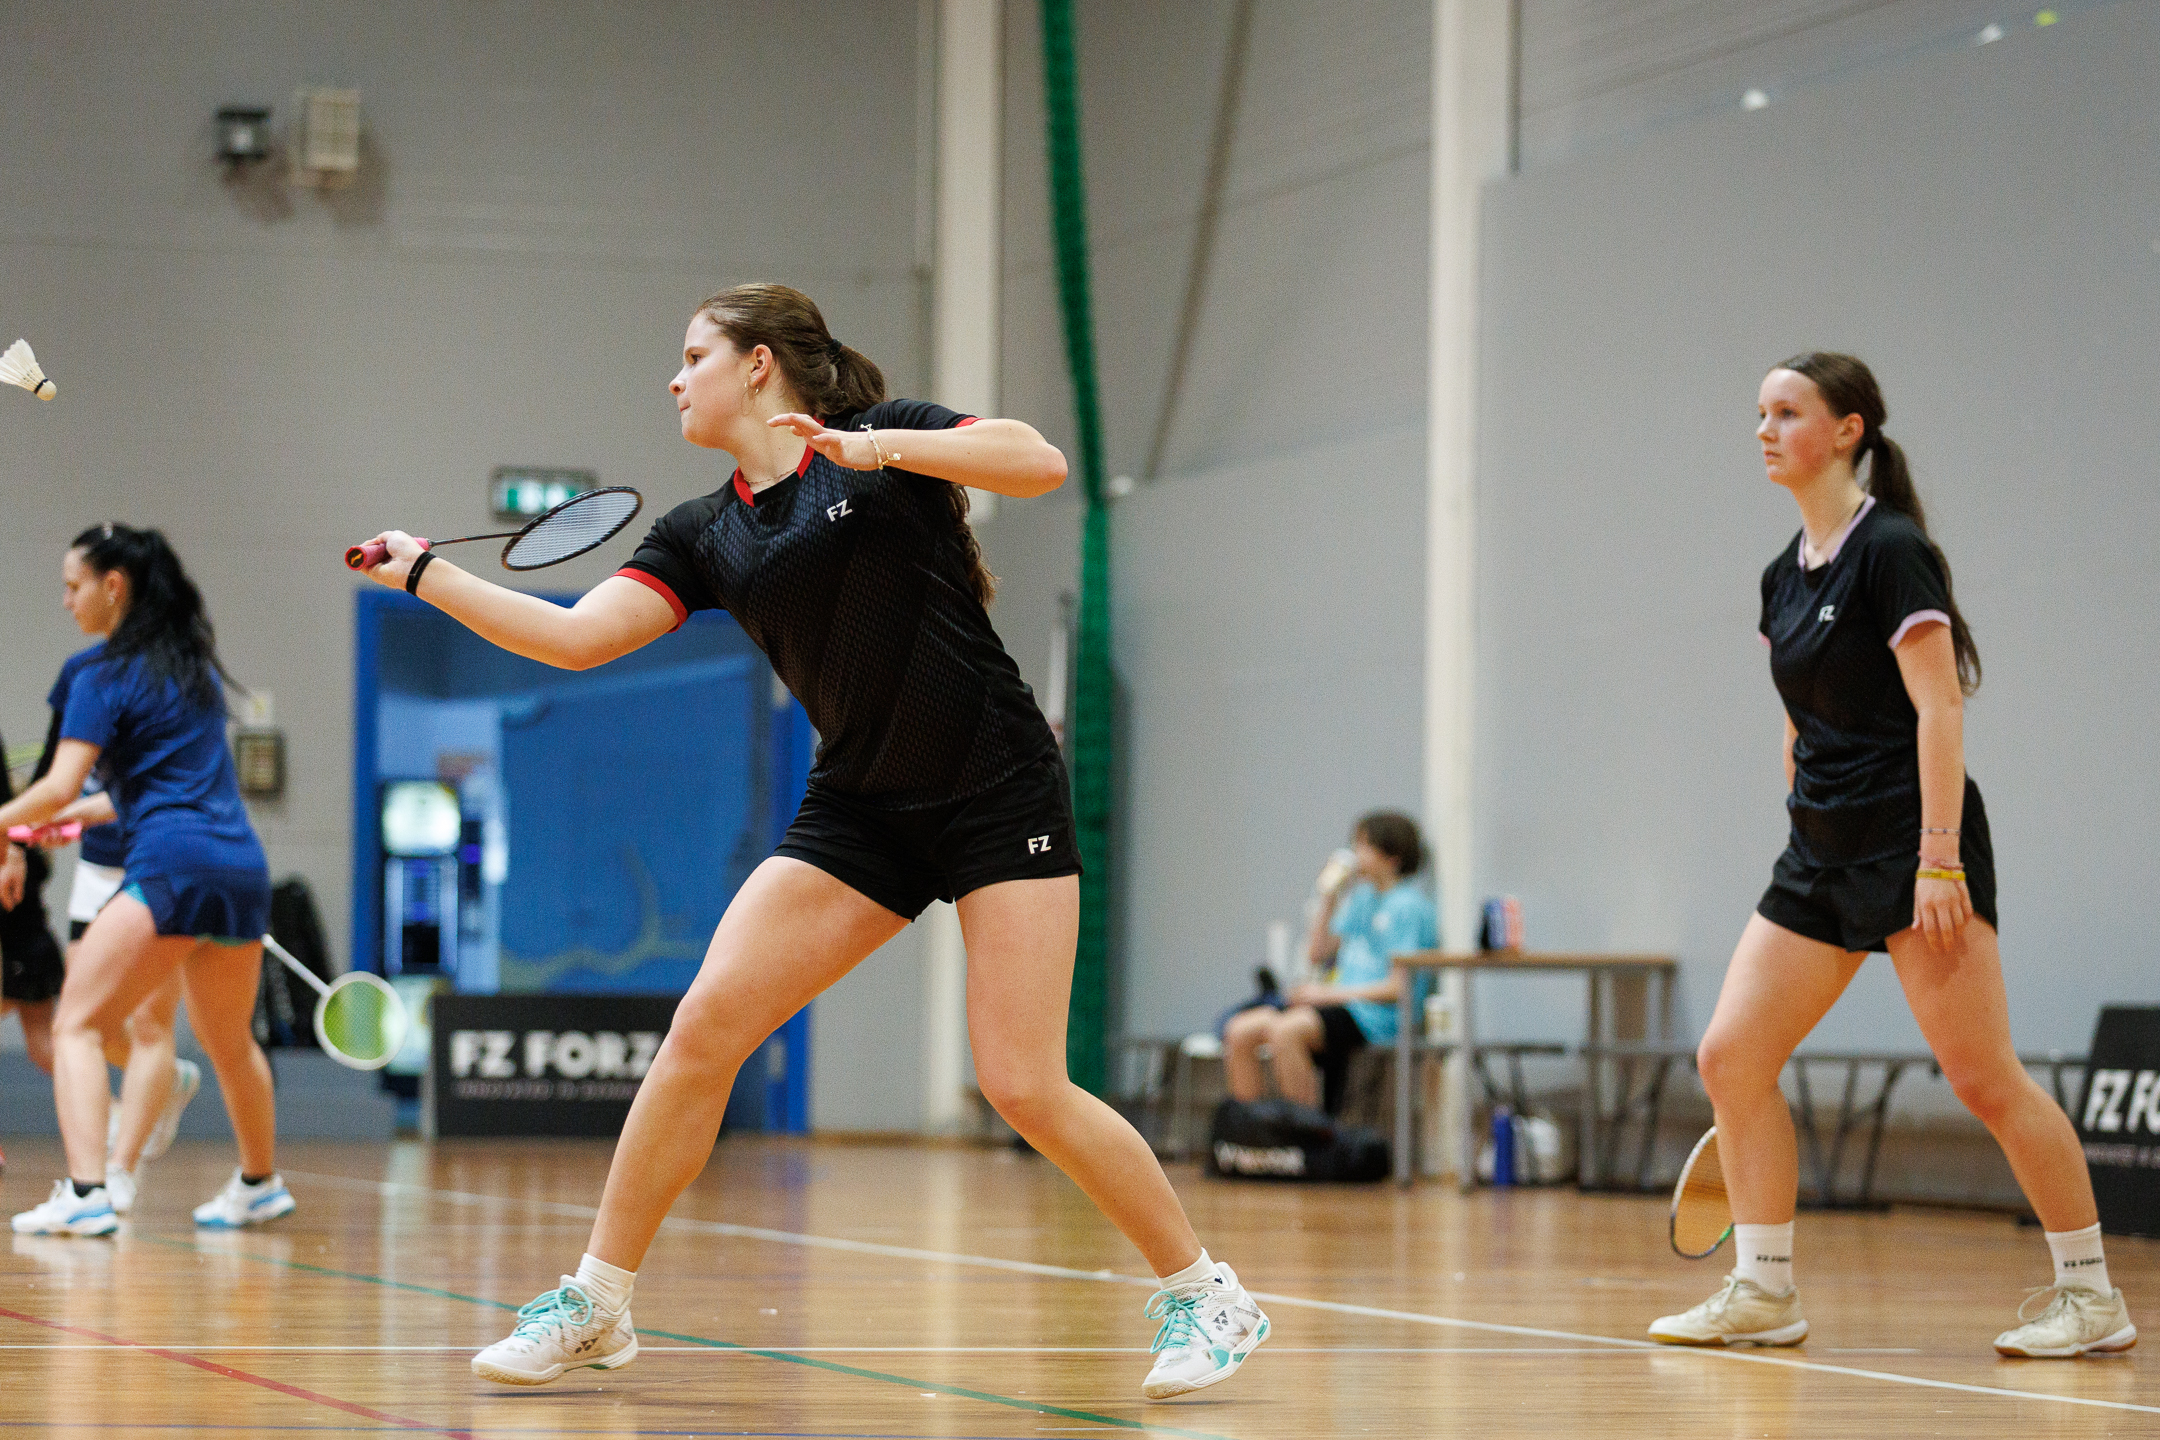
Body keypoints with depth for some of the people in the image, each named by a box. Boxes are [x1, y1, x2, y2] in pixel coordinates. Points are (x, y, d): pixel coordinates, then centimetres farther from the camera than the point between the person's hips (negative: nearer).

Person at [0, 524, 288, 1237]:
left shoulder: (104, 680, -4)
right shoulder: (196, 665, 19)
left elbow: (59, 788, -13)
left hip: (171, 865, -8)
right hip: (242, 865, 8)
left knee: (77, 1025, -11)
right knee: (228, 1041, 26)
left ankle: (86, 1192, -28)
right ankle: (259, 1184, 42)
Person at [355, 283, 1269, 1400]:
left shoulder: (884, 437, -2)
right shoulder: (703, 536, 11)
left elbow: (1041, 462, -15)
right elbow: (577, 637, 5)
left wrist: (883, 448, -26)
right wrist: (427, 576, 3)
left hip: (997, 794, -5)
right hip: (860, 811, 5)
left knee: (1024, 1088, -11)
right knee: (704, 1026, -9)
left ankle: (1204, 1295, 7)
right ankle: (596, 1305, 2)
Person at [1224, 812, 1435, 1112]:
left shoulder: (1408, 905, -8)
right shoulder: (1363, 897, 19)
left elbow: (1398, 987, -14)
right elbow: (1318, 952, 26)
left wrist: (1331, 994, -13)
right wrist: (1330, 899, 15)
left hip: (1377, 1017, -9)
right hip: (1341, 1003, 9)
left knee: (1284, 1031, -34)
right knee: (1239, 1032, -9)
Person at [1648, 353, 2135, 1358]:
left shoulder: (1890, 549, -11)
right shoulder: (1785, 576, 13)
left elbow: (1939, 707, -16)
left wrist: (1938, 860, -21)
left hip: (1910, 843, -8)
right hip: (1821, 856, 8)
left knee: (1983, 1078, -8)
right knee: (1730, 1057, -1)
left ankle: (2093, 1299, 1)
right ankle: (1763, 1292, 5)